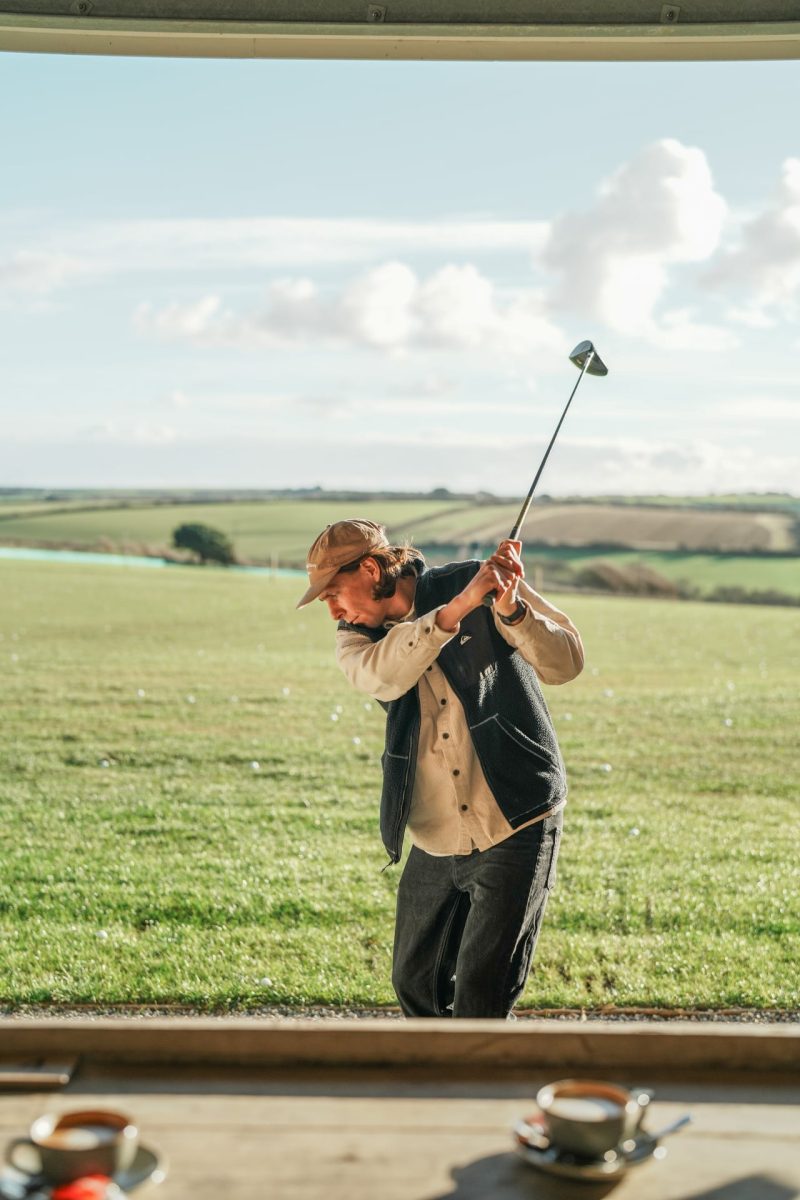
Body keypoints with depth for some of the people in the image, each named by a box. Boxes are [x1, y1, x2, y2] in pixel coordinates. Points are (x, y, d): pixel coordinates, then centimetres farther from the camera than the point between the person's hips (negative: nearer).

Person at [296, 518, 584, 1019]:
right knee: (415, 982, 17)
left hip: (516, 828, -5)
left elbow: (566, 662, -13)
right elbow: (382, 677, -22)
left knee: (481, 995, -7)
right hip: (436, 844, 5)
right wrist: (457, 608, -35)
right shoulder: (357, 636, 3)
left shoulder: (477, 582, -7)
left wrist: (510, 608, -30)